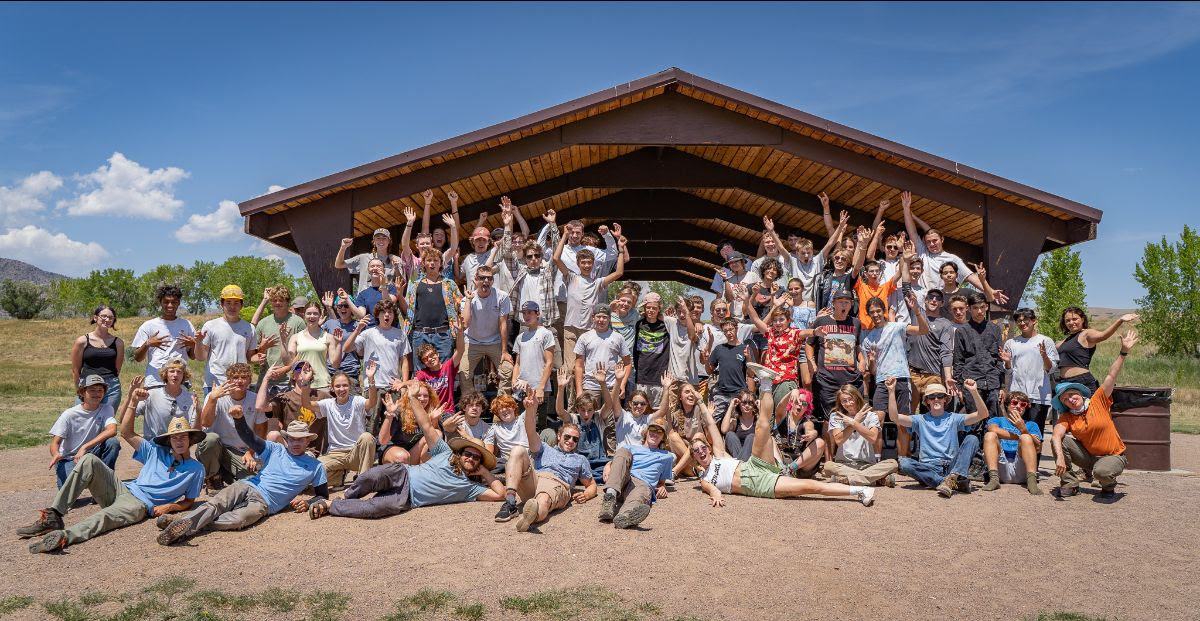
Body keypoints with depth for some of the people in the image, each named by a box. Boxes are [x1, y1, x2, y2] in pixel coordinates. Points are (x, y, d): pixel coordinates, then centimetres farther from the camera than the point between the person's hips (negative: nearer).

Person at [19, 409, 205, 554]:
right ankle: (53, 515, -25)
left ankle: (64, 536, -65)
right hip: (122, 489, 5)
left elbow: (189, 501, 10)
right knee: (89, 460, -17)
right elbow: (126, 432, 14)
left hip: (140, 505, -5)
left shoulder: (196, 469, 7)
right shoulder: (157, 452, 18)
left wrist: (169, 507, -12)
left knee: (106, 516, -39)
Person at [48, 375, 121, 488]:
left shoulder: (106, 409, -6)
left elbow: (112, 430, -25)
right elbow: (55, 442, -11)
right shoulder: (69, 414, -11)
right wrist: (56, 454, -36)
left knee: (113, 442, -28)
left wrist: (84, 447, -33)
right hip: (68, 459, -1)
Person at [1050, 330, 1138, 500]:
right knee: (1061, 441, -20)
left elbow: (1111, 376, -16)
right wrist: (1060, 457, -45)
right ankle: (1069, 484, -8)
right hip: (1088, 456, 3)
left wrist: (1124, 352, -24)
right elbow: (1056, 435, -25)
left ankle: (1109, 487, 3)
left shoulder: (1098, 401, -8)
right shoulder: (1066, 418, -6)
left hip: (1113, 456, -3)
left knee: (1102, 472, -37)